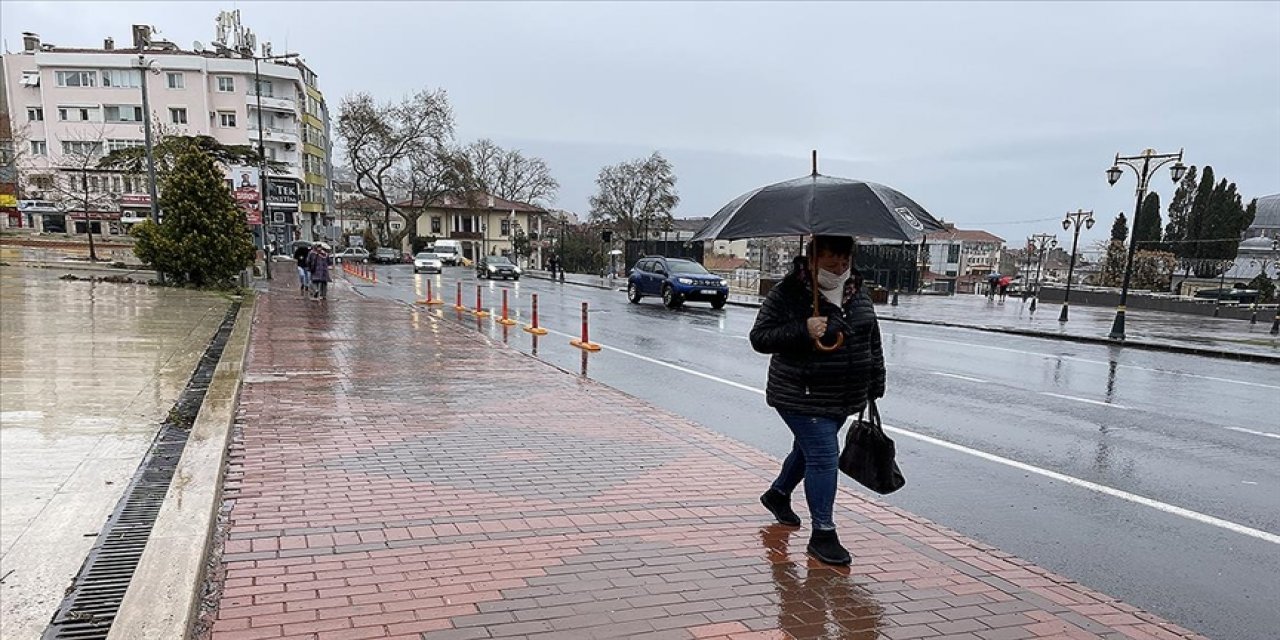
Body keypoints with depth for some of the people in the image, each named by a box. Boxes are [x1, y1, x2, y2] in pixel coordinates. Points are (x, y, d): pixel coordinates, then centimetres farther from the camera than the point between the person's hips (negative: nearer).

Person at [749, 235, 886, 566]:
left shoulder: (858, 295, 6)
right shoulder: (788, 293, -14)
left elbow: (873, 341, 16)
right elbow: (759, 337, -15)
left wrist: (875, 385, 14)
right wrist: (802, 331, -28)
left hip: (842, 398, 7)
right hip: (802, 397, -7)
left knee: (809, 449, 21)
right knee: (823, 457, -10)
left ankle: (778, 494, 47)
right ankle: (823, 533, 2)